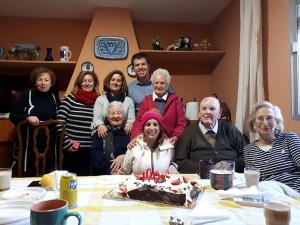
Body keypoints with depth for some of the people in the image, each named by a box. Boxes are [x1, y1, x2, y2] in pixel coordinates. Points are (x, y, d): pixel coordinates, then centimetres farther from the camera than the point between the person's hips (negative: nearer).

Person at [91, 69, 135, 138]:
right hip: (104, 134, -1)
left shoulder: (129, 101, 16)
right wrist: (100, 125, -20)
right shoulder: (100, 99, 15)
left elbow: (131, 119, 5)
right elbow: (96, 117, 3)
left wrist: (129, 124, -19)